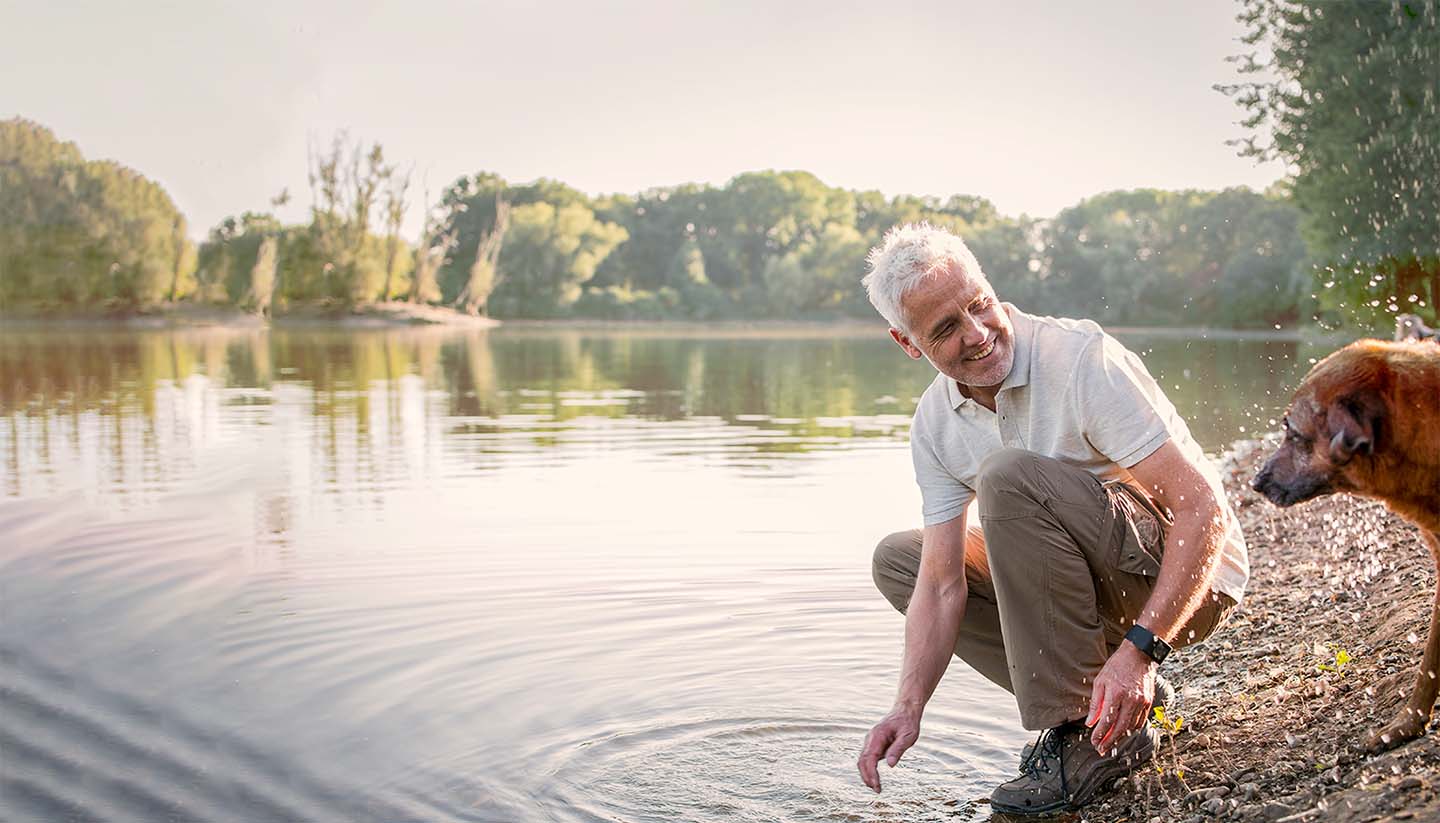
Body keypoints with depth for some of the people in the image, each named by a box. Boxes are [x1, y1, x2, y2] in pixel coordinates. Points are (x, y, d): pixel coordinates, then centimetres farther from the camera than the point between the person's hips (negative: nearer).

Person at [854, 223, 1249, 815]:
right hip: (1101, 587, 8)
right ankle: (1118, 693, 3)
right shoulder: (934, 425, -4)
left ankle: (1094, 733, -20)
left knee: (1007, 475, -30)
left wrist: (1140, 649, -35)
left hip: (1189, 579, -8)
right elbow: (942, 585, -6)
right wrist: (909, 707, -20)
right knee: (897, 559, 6)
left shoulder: (1083, 358, -24)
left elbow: (1204, 507, -27)